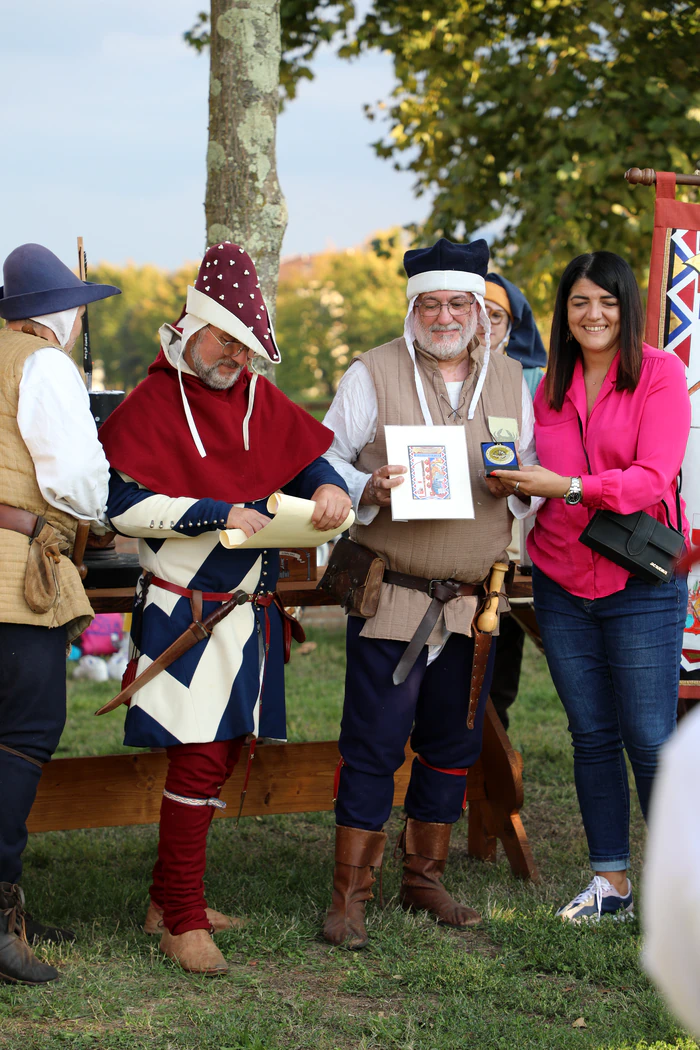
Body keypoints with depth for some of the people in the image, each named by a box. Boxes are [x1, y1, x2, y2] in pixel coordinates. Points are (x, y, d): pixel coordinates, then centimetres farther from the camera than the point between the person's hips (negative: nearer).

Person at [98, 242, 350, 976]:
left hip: (252, 608, 7)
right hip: (187, 608, -7)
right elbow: (123, 505, -13)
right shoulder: (152, 404, -7)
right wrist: (220, 514, -18)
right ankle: (182, 922, -2)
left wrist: (329, 489, -7)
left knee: (221, 756, 12)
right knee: (199, 759, -10)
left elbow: (306, 457, 18)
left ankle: (169, 899, 24)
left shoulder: (258, 398, 11)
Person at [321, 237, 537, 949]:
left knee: (452, 743, 11)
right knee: (373, 743, -6)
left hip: (473, 601, 4)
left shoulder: (510, 381, 11)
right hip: (391, 596, -4)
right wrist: (370, 490, -19)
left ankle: (425, 878, 26)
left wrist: (513, 482, -5)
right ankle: (348, 895, 2)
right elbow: (324, 464, 1)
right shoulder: (371, 375, -1)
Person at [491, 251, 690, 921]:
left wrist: (568, 486, -25)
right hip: (562, 583, 5)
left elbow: (652, 478, -14)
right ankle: (610, 883, 18)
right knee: (591, 737, 10)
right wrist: (516, 484, -4)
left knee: (650, 741, -5)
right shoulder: (551, 386, 11)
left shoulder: (659, 373, -5)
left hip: (641, 583, -5)